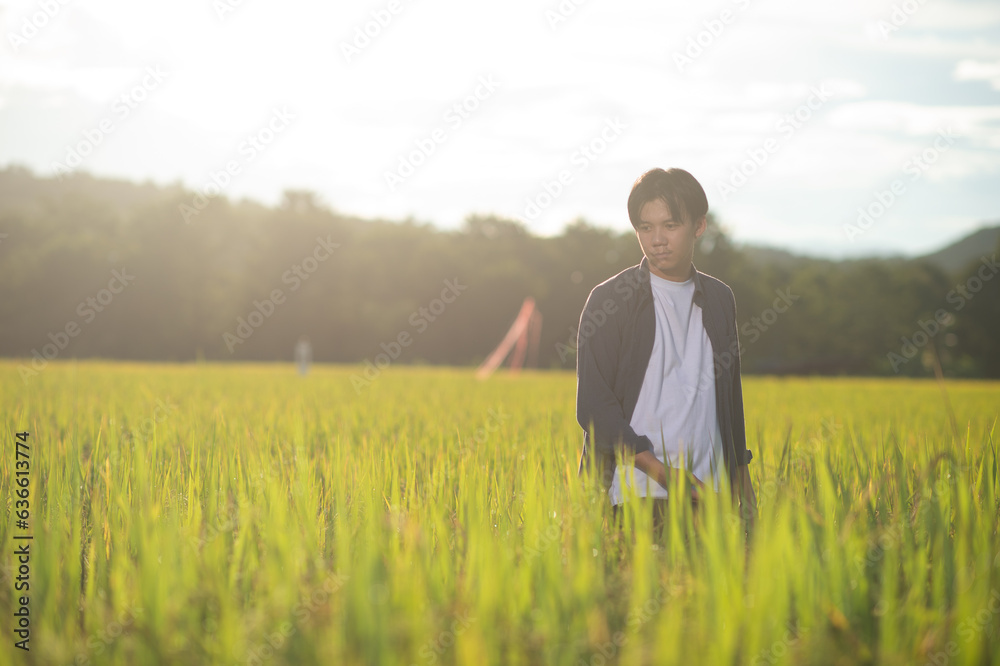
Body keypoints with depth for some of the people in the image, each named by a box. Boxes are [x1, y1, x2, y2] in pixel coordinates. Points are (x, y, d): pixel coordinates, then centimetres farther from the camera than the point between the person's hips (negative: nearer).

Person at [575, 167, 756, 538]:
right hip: (634, 495, -4)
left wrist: (742, 483, 18)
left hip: (706, 493, 4)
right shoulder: (609, 300, -1)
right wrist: (662, 472, -15)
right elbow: (593, 405, -6)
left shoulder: (720, 300, 14)